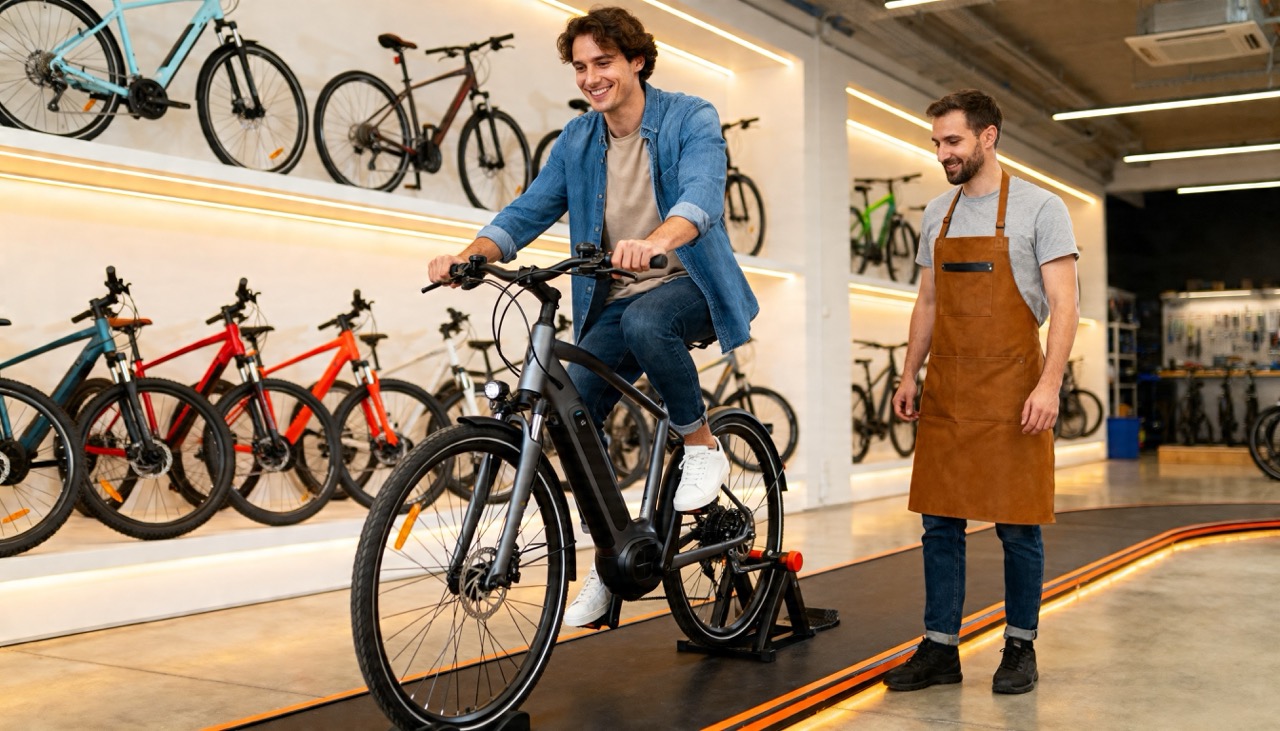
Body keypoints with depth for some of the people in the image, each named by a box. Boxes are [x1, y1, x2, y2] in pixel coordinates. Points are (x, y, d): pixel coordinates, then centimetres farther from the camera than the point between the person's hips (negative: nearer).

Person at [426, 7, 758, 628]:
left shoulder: (692, 119, -8)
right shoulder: (577, 141, 8)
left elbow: (700, 197, -26)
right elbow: (529, 211, 4)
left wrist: (652, 243, -48)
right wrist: (468, 256, -15)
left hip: (685, 284, -5)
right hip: (614, 299, 5)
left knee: (643, 321, -39)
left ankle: (702, 447, -14)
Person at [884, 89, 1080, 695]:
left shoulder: (1040, 208, -3)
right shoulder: (937, 214, 13)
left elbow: (1064, 305, -8)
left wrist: (1048, 384, -18)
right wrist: (910, 375, 11)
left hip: (1010, 391, -5)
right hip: (946, 393, 5)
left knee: (1017, 525, 2)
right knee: (940, 521, 5)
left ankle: (1020, 648, 16)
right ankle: (940, 648, 12)